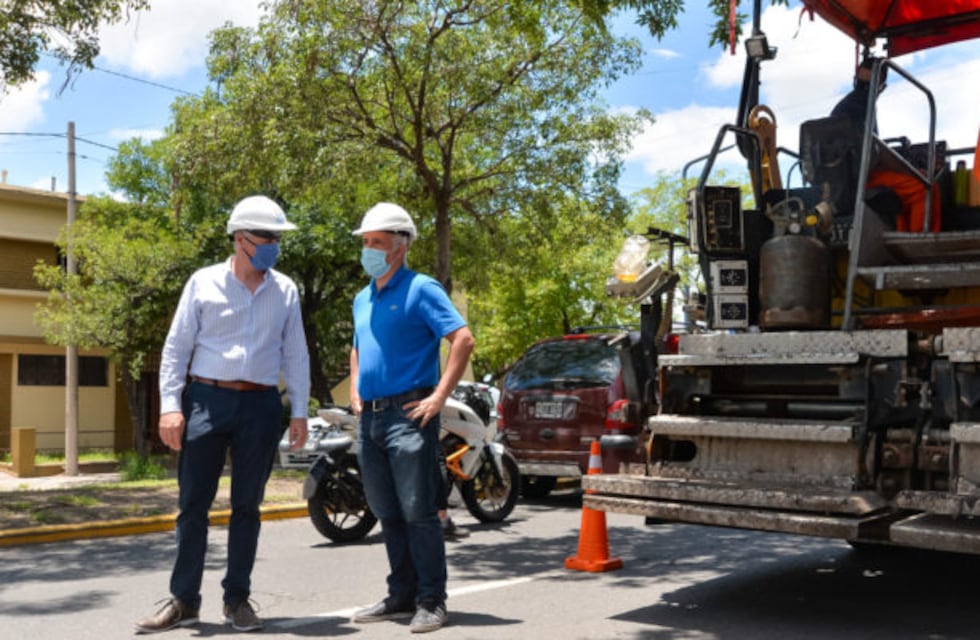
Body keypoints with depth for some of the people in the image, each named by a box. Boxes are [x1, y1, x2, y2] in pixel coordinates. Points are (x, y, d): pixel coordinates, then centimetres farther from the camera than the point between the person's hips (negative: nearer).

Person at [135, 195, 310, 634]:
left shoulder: (285, 290, 8)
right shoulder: (204, 283, 1)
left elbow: (295, 355, 10)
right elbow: (176, 347, 1)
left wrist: (299, 411, 5)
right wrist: (170, 405, -7)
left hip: (261, 405, 2)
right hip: (206, 400, -1)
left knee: (246, 505, 6)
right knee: (192, 503, 1)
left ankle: (237, 599, 17)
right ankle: (184, 600, 11)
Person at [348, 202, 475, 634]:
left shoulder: (420, 289, -7)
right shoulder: (362, 299, 17)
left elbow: (463, 339, -16)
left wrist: (440, 396, -18)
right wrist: (355, 391, 17)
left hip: (408, 415, -8)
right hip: (369, 419, 8)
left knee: (418, 513, -5)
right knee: (388, 515, 13)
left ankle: (431, 603, 4)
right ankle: (401, 597, 23)